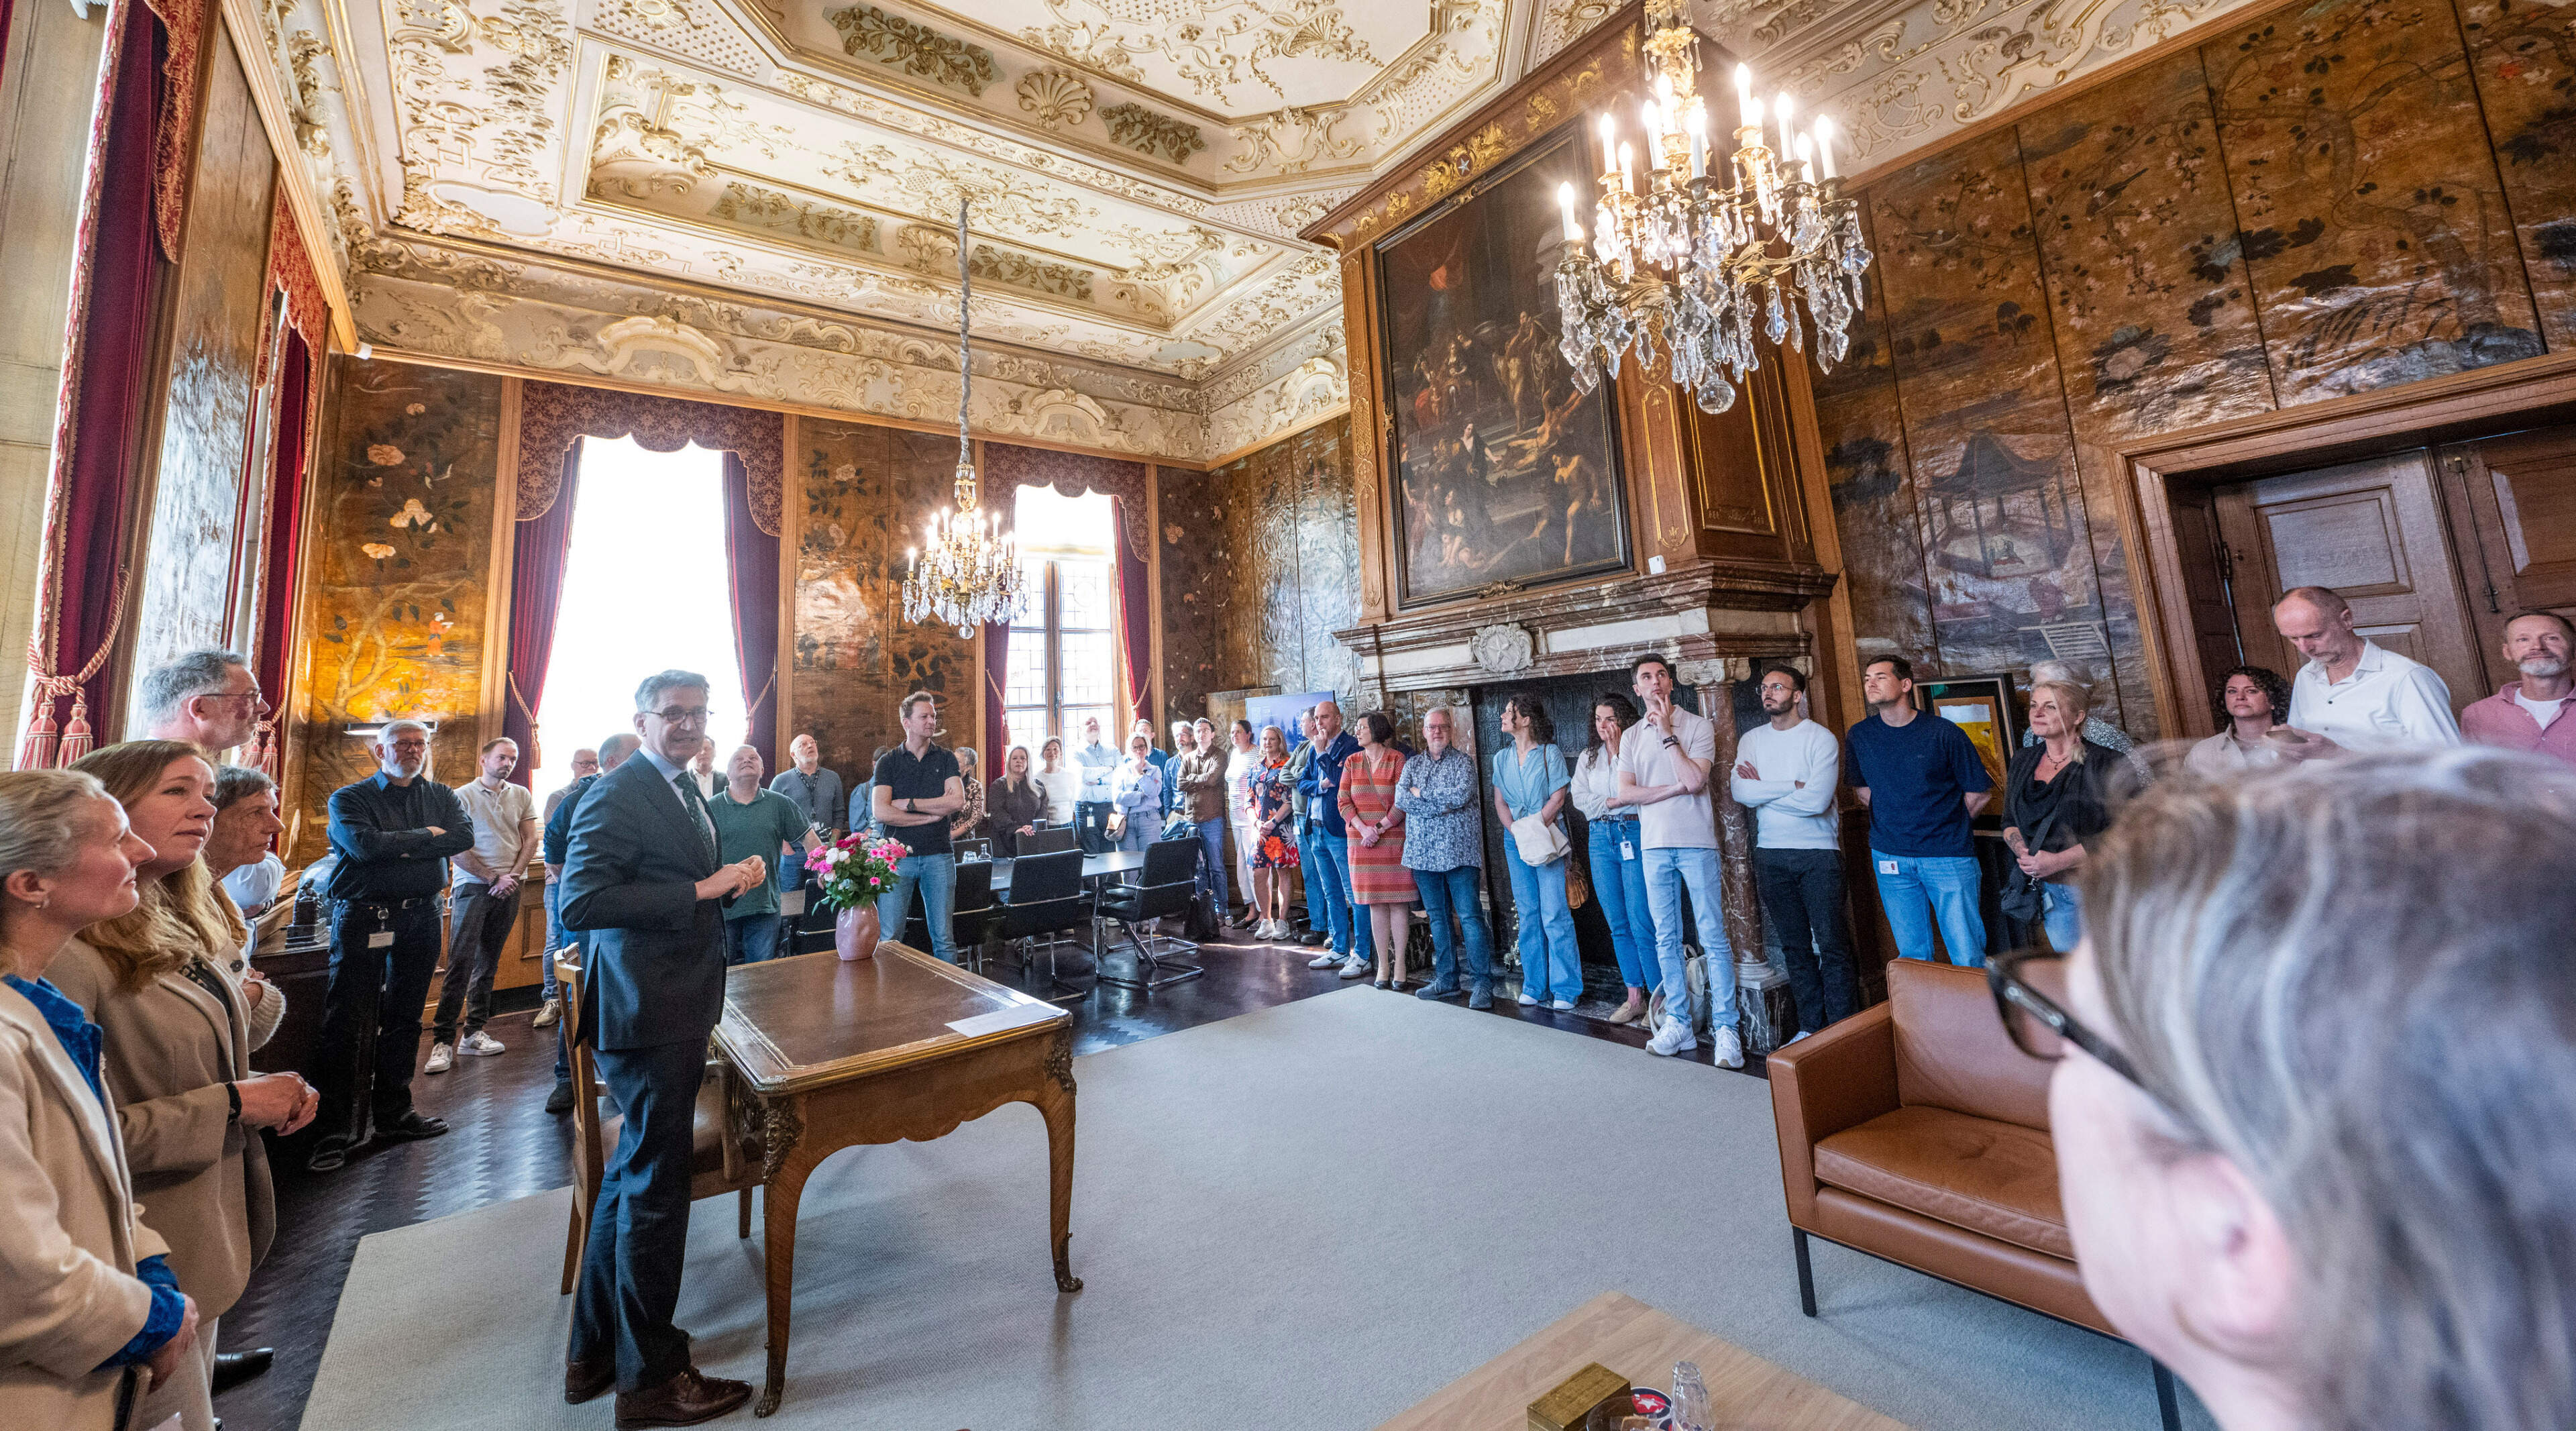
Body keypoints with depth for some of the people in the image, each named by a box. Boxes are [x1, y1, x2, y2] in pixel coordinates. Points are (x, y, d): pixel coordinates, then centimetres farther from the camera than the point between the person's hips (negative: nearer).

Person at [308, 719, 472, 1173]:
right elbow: (364, 846, -17)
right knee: (346, 1024, -3)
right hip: (362, 918, -3)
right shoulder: (350, 798, 1)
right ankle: (336, 1130, 5)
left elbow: (464, 837, -8)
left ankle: (394, 1114, 21)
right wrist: (426, 836, -8)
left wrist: (396, 846, -13)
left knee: (404, 1019, 11)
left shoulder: (442, 797, 11)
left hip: (421, 918, 3)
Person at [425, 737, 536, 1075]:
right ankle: (443, 1040, -3)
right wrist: (493, 878, -10)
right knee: (460, 962, -8)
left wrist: (514, 875, -5)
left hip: (509, 888, 4)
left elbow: (530, 840, 9)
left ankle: (474, 1033, 14)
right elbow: (456, 850, -6)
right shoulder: (462, 796, -1)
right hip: (473, 886, -3)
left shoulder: (521, 796, 10)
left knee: (488, 963, 8)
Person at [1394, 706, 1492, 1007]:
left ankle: (1482, 983, 0)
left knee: (1470, 916, -6)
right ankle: (1447, 980, 19)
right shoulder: (1412, 764, 14)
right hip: (1423, 850, 5)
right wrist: (1443, 804, -11)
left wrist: (1421, 794, -6)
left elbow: (1462, 794, -15)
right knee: (1437, 917, 10)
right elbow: (1400, 799, -1)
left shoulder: (1464, 761, 3)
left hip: (1458, 849, -4)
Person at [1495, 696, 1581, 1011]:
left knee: (1554, 913, -8)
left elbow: (1558, 798, -7)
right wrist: (1517, 833, -6)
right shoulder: (1502, 758, 13)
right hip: (1515, 839, 5)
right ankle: (1535, 986, 14)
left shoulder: (1550, 753, -2)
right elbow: (1500, 803, 10)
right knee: (1528, 916, 6)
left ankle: (1565, 989, 0)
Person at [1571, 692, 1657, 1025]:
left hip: (1634, 835, -5)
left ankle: (1660, 996, 4)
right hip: (1600, 838, 5)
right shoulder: (1588, 757, 15)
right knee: (1618, 924, 7)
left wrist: (1618, 751, -11)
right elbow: (1580, 798, 7)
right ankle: (1634, 997, 15)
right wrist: (1610, 802, -7)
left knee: (1641, 923, -8)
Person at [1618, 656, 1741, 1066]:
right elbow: (1625, 792, 0)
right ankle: (1678, 1024, 18)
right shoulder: (1631, 737, 11)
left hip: (1696, 842, -4)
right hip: (1655, 846, 4)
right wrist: (1675, 788, -10)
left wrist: (1668, 733, -11)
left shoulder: (1698, 725, -1)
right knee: (1666, 939, 9)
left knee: (1713, 937, -3)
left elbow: (1695, 780, -15)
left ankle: (1726, 1029, 4)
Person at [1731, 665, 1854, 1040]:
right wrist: (1793, 786, -11)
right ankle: (1811, 1026, 20)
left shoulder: (1821, 738, -6)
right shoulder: (1751, 740, 7)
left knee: (1830, 942, -2)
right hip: (1771, 854, 4)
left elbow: (1817, 801, -18)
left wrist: (1762, 790, -8)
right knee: (1794, 946, 11)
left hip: (1818, 853, -4)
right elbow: (1740, 792, -8)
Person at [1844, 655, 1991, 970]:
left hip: (1948, 854, -3)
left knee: (1968, 958, 0)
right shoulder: (1859, 736, 3)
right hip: (1890, 858, 3)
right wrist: (1897, 821, 10)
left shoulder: (1943, 733, -7)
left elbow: (1979, 792, 1)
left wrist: (1945, 823, 6)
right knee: (1912, 955, 12)